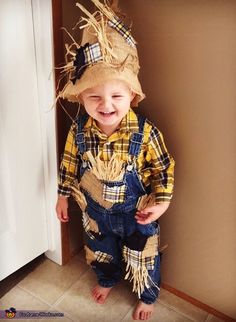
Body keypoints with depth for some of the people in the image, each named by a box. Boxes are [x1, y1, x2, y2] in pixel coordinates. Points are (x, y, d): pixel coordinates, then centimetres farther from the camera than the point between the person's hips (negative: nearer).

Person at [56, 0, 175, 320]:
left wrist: (162, 201, -18)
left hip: (137, 214, -2)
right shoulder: (79, 130, -18)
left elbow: (163, 168, -12)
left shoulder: (145, 132, -27)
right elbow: (69, 164, -2)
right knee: (100, 252, 29)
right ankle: (107, 280, 62)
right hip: (96, 211, 3)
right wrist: (63, 195, 6)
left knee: (143, 260, 20)